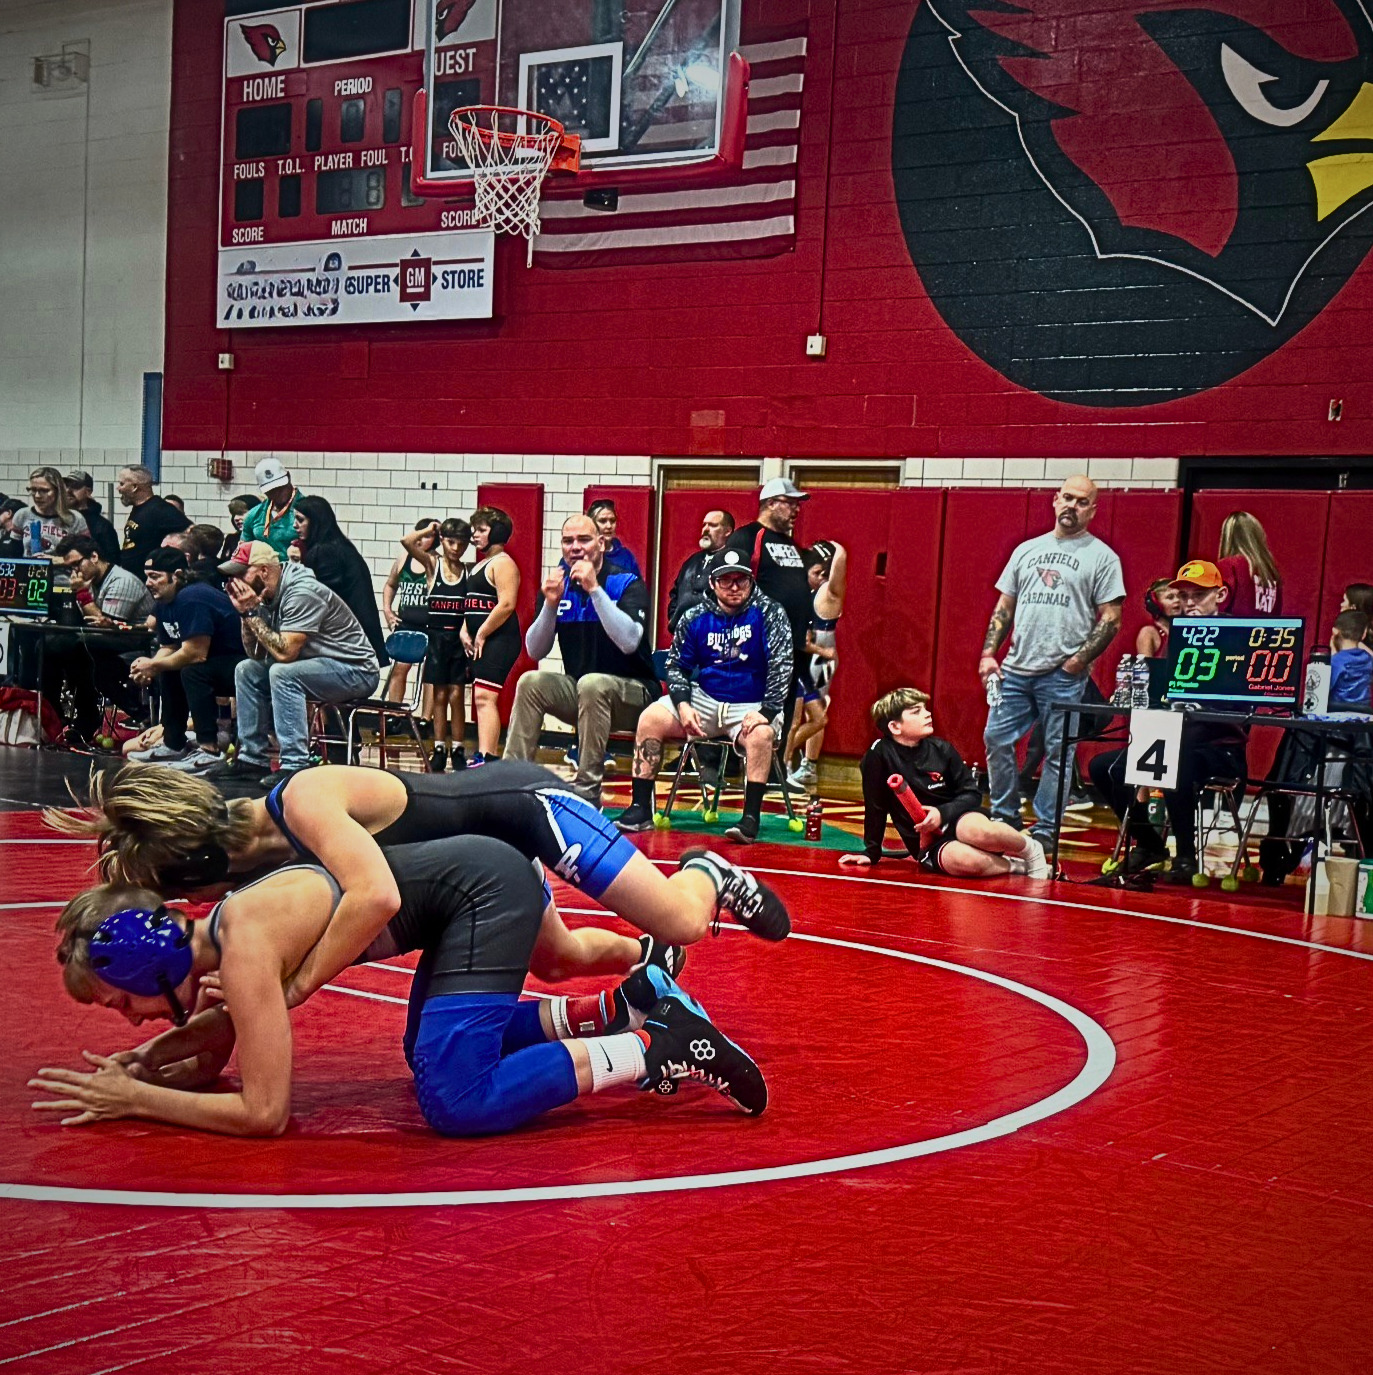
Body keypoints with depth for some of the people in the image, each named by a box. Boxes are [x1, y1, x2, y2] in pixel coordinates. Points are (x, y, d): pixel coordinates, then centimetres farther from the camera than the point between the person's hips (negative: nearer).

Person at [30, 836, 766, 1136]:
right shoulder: (210, 936, 5)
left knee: (456, 1103, -19)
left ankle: (660, 1053, -12)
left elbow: (264, 1112, -21)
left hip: (487, 890, -10)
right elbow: (216, 1049, 22)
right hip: (473, 883, 10)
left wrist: (135, 1100, -13)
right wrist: (147, 1061, 2)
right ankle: (627, 1008, 20)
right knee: (432, 1049, 26)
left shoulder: (243, 947, -22)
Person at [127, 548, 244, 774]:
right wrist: (148, 667, -7)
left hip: (241, 664, -11)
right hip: (219, 665, 11)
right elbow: (168, 648, 15)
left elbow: (195, 654, -26)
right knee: (168, 672, 12)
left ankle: (209, 751, -26)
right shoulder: (164, 603, 8)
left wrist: (154, 665, -13)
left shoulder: (191, 600, -23)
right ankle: (173, 745, 18)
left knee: (191, 671, -29)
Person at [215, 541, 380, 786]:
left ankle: (295, 766, -28)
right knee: (247, 670, 6)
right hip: (317, 666, 10)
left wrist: (253, 612, -21)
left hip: (355, 671, -10)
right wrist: (244, 612, -8)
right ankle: (253, 757, 7)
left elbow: (284, 652, -29)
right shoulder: (267, 596, 4)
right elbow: (256, 653, 5)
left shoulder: (301, 592, -23)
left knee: (282, 673, -30)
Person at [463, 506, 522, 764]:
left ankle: (485, 758, -23)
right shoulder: (480, 565, 22)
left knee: (484, 697, -18)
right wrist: (465, 632, 8)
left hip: (499, 640, -11)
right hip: (480, 643, 11)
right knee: (483, 699, 12)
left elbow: (506, 604, -20)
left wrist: (481, 635, -17)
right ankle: (491, 756, 17)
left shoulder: (503, 563, -10)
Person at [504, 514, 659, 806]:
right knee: (530, 682, -19)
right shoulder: (559, 585, 4)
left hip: (633, 693, -5)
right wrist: (550, 603, -16)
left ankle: (587, 791, -31)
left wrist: (594, 588, -28)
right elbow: (534, 652, -1)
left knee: (592, 683, -34)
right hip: (578, 693, 5)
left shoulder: (628, 584, -10)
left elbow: (629, 642, -27)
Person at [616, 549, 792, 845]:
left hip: (750, 706, -3)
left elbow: (781, 665, -12)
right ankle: (641, 809, -15)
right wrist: (683, 705, -7)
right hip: (704, 699, 3)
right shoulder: (695, 618, 4)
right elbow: (676, 665, 10)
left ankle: (750, 819, -31)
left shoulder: (768, 613, -5)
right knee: (651, 718, -18)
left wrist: (765, 711, -23)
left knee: (761, 733, -37)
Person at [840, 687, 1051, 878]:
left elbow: (972, 794, 1)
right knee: (966, 860, -38)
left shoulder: (942, 749, -2)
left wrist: (942, 813, -16)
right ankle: (1016, 865, -9)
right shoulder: (880, 755, -10)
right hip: (928, 846, -2)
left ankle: (1029, 849, -6)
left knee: (980, 832, -36)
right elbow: (875, 806, -1)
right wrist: (871, 851, 2)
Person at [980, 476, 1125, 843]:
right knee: (996, 739, 4)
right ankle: (1005, 819, 18)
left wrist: (1080, 659, -13)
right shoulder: (1027, 550, 15)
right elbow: (1004, 606, 17)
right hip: (1015, 669, 5)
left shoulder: (1102, 557, 1)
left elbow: (1110, 619, -4)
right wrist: (988, 653, 6)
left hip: (1063, 675, -5)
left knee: (1057, 754, 0)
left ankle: (1045, 832, 8)